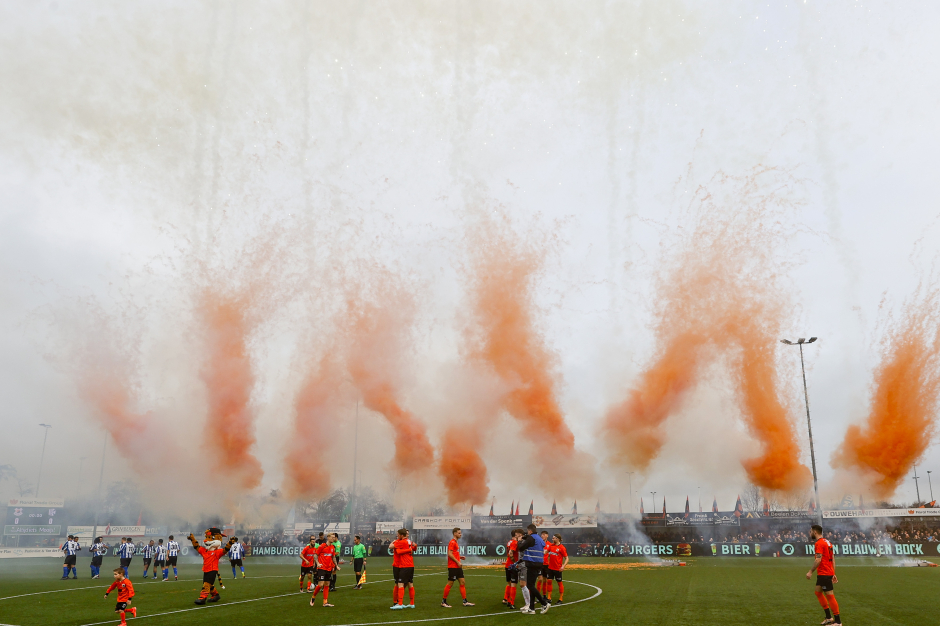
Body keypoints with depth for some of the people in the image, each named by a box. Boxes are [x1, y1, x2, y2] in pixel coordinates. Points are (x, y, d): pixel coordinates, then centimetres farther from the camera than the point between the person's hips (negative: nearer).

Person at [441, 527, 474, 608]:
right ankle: (443, 602, 7)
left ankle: (465, 601, 9)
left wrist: (460, 557, 9)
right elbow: (449, 554, -21)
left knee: (462, 582, 6)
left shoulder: (456, 543, 18)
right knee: (450, 583, -3)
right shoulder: (452, 542, -12)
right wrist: (457, 562, -19)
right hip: (452, 567, -10)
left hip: (457, 567, 10)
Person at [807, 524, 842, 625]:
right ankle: (829, 617, 21)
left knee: (830, 596, -3)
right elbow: (833, 559, 16)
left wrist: (810, 571, -19)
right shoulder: (827, 542, 15)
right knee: (818, 592, 17)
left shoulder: (819, 543, -15)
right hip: (829, 572, 10)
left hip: (824, 574, -10)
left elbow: (818, 559, -23)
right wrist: (834, 574, 18)